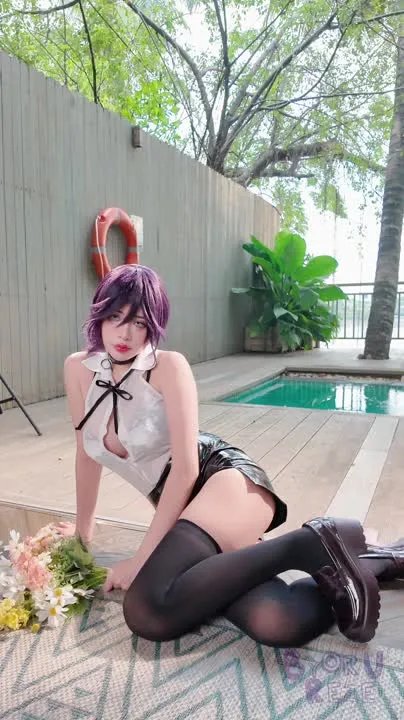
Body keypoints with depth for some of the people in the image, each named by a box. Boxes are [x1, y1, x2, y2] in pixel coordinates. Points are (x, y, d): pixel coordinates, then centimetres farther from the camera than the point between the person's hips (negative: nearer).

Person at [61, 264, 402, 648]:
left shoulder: (168, 366, -10)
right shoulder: (78, 368, 7)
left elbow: (185, 468, -14)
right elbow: (87, 454, 17)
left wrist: (141, 559, -13)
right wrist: (83, 527, 23)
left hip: (226, 478, -4)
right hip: (181, 509, 4)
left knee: (145, 611, -31)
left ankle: (306, 545, -15)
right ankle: (366, 564, 3)